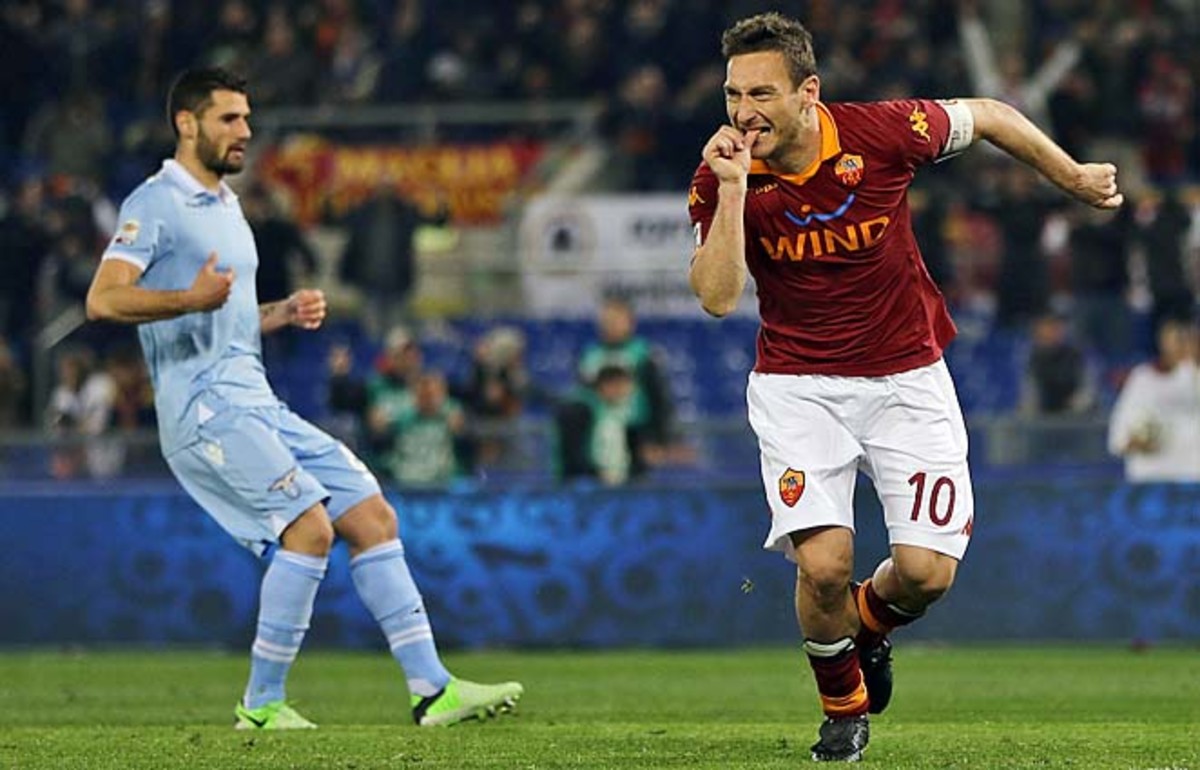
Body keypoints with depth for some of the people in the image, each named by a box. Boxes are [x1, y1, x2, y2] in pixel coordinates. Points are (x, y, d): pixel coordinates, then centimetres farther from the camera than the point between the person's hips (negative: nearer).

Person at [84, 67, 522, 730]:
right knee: (309, 527, -21)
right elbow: (103, 300, -19)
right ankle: (261, 704, -10)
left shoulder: (226, 208, 23)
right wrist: (189, 298, -34)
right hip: (204, 408, -9)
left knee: (372, 516, 1)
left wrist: (285, 313, 13)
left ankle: (431, 688, 1)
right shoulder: (155, 205, -6)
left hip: (257, 404, 9)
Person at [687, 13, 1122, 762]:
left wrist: (1074, 177, 11)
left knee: (927, 571, -10)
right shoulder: (724, 177, -12)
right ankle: (844, 704, 13)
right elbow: (718, 297, -22)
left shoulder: (883, 132, -16)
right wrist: (733, 188, -30)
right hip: (798, 385, 0)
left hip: (906, 377, 0)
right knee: (823, 563, -18)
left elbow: (985, 116, 2)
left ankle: (871, 618, 29)